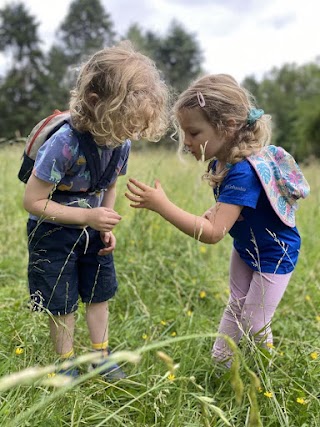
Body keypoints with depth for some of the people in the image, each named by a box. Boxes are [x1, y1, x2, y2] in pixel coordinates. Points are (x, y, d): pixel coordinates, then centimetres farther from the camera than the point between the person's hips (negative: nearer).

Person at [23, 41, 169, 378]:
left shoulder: (121, 143, -13)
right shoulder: (64, 144, -34)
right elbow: (33, 201, -28)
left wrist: (106, 228, -4)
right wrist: (87, 216, -31)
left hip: (92, 229, 6)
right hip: (53, 231, -5)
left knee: (99, 293, 14)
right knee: (62, 303, 7)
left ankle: (101, 357, 34)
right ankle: (66, 364, 30)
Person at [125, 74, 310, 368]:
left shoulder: (242, 172, -38)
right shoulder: (222, 161, -11)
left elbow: (213, 233, -42)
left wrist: (162, 206, -44)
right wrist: (211, 213, -7)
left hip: (274, 256, -8)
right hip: (245, 247, 8)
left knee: (255, 323, 8)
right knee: (235, 307, 20)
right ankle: (221, 362, 39)